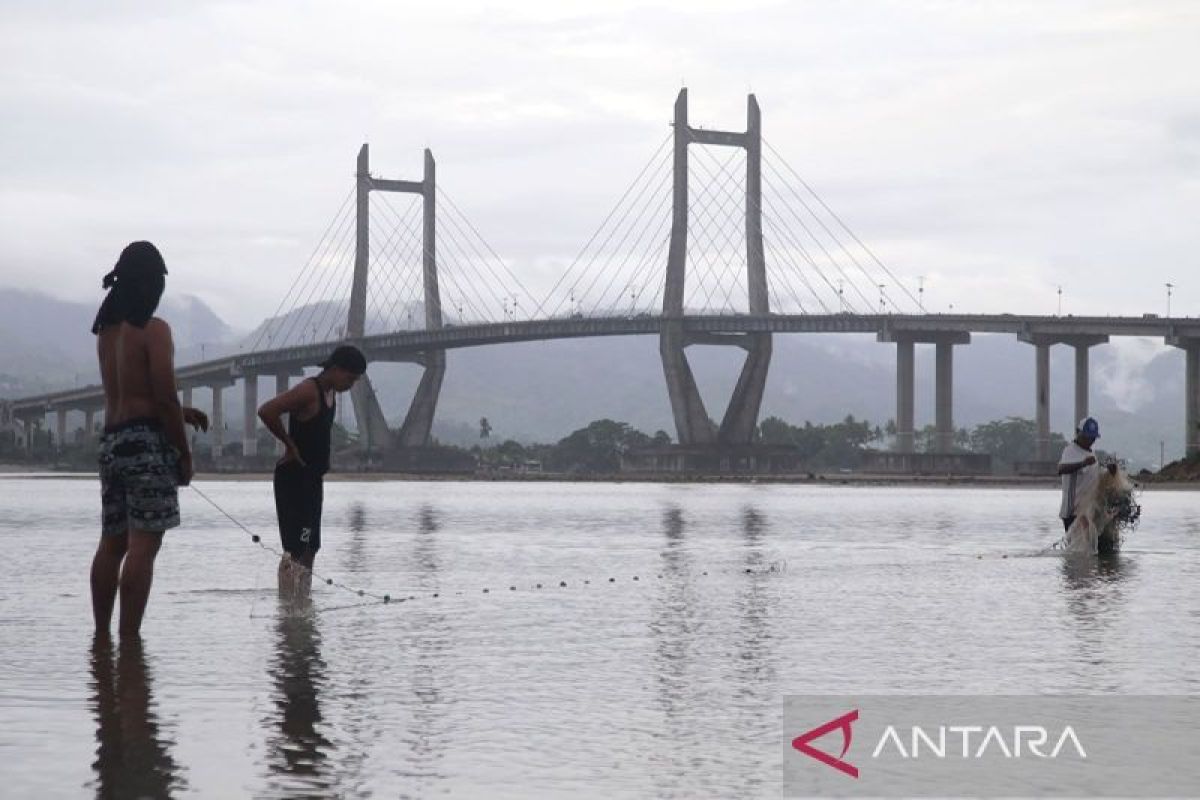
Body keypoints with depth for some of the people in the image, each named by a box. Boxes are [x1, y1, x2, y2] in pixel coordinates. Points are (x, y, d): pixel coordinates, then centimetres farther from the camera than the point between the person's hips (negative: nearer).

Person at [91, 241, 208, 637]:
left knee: (112, 543, 12)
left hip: (111, 441, 8)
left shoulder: (106, 330, 15)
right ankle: (129, 639, -14)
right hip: (147, 442, -8)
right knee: (143, 545, -9)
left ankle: (101, 635, 12)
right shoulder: (154, 330, -10)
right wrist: (185, 453, -6)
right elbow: (164, 398, -13)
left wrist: (180, 412, 18)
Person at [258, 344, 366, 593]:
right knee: (296, 549, -13)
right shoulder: (309, 391, -16)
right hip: (294, 479, -10)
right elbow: (266, 412, -29)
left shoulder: (330, 393, 12)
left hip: (312, 479, 10)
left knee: (309, 549, 12)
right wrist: (289, 445, -18)